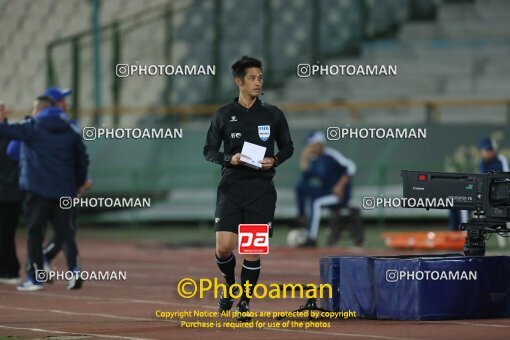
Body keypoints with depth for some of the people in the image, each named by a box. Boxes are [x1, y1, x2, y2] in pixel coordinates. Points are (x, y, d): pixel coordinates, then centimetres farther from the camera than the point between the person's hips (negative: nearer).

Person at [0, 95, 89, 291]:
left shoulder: (32, 128, -4)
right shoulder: (71, 132, 11)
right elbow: (82, 159, 12)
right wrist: (79, 183, 19)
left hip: (38, 190, -4)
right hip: (64, 191, 4)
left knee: (35, 233, 3)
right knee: (64, 232, 8)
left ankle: (34, 277, 1)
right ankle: (74, 267, -11)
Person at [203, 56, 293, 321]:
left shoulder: (273, 115, 6)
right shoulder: (224, 115, 4)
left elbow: (287, 147, 14)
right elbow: (209, 150, 8)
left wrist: (274, 160, -7)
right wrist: (229, 158, -12)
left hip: (261, 189, 0)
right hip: (231, 187, 0)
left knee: (253, 250, -2)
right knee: (224, 247, -9)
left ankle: (244, 301, 14)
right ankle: (230, 286, 21)